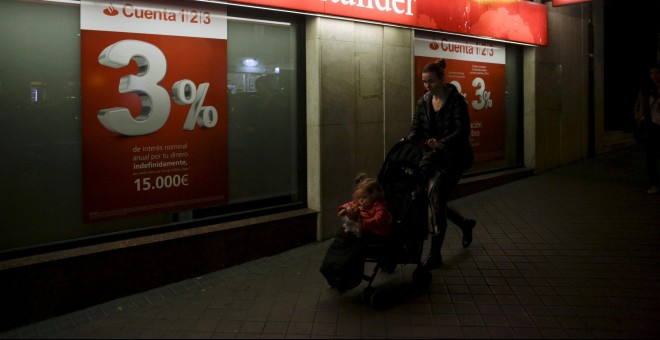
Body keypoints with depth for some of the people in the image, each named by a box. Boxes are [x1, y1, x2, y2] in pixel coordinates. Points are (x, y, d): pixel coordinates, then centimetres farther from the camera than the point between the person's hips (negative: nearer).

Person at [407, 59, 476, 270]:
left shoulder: (457, 100, -12)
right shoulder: (423, 102, 3)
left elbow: (463, 131, -20)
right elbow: (416, 130, -1)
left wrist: (442, 143, -37)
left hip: (454, 157, -6)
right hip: (434, 156, 6)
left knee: (436, 198, -12)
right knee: (434, 199, 7)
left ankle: (435, 255, 0)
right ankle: (465, 224, 37)